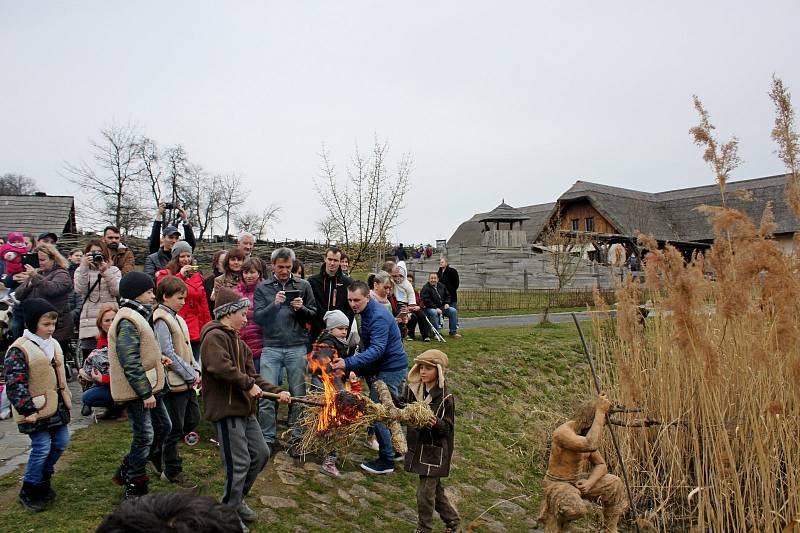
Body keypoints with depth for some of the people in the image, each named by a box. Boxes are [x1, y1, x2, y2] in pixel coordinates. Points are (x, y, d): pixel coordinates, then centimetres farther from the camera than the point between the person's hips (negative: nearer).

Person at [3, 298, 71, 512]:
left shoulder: (53, 344, 9)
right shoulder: (19, 350, -17)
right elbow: (15, 385, -20)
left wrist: (67, 398, 19)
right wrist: (28, 410, -22)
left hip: (56, 407, 8)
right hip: (36, 411, -8)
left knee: (61, 442, 12)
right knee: (41, 448, -4)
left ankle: (43, 479, 31)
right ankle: (29, 491, 14)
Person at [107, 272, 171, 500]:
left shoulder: (137, 316, 13)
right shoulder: (127, 321, -21)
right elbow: (130, 363, -25)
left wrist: (157, 357, 5)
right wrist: (145, 393, -22)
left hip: (148, 387, 10)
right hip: (137, 390, -10)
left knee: (163, 427, 17)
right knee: (144, 436, -1)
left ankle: (126, 470, 31)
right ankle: (134, 487, 16)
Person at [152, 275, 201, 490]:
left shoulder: (177, 318, 14)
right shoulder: (161, 319, -14)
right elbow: (169, 353, -20)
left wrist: (197, 370, 2)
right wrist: (191, 375, -16)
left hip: (187, 382, 9)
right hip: (174, 382, -9)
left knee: (193, 420, 17)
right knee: (175, 428, 2)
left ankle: (159, 448, 33)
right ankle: (173, 472, 17)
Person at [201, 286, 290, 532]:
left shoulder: (238, 341, 17)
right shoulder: (214, 337, -13)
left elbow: (252, 375, 15)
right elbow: (221, 367, -30)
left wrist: (277, 392, 4)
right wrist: (248, 384, -22)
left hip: (244, 409, 10)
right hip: (226, 410, -10)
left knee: (261, 454, 16)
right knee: (239, 464, -2)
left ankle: (237, 499, 34)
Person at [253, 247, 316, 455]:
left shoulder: (303, 285, 7)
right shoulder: (262, 287, 6)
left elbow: (314, 314, 8)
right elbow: (257, 317, 0)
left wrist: (301, 309, -12)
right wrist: (274, 304, -15)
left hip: (297, 347, 0)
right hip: (271, 348, 0)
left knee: (298, 395, 6)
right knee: (267, 395, 0)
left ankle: (297, 438, 18)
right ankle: (267, 438, 13)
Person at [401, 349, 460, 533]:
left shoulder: (445, 397, -17)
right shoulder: (412, 389, -2)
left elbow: (448, 428, -15)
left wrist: (436, 424, -34)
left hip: (434, 451, -6)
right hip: (416, 446, 6)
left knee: (425, 492, 1)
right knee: (434, 488, 20)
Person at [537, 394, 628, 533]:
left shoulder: (586, 434, -1)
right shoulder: (563, 432, -29)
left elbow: (601, 465, 5)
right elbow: (591, 446, -47)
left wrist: (589, 483, -16)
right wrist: (599, 411, -41)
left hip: (577, 480, 8)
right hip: (557, 484, -8)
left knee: (614, 485, 0)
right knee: (576, 509, -36)